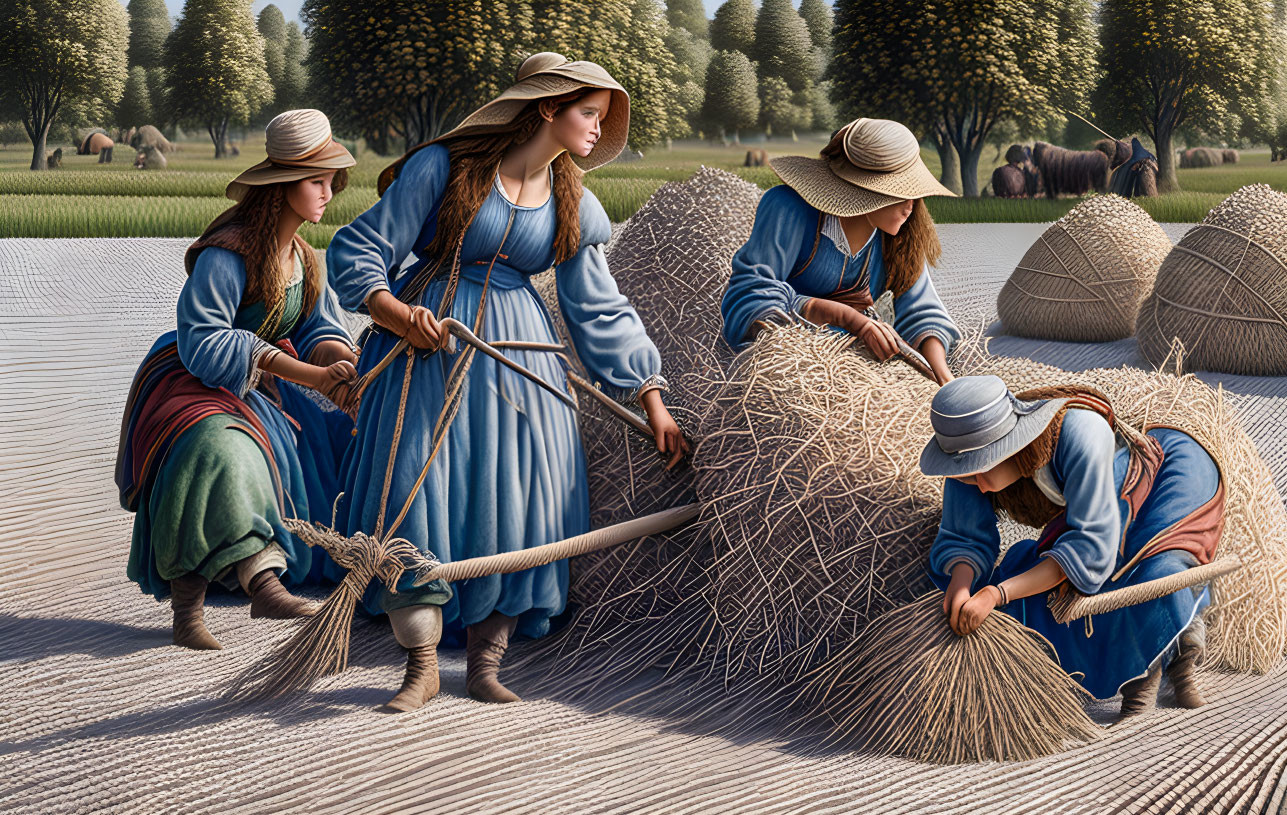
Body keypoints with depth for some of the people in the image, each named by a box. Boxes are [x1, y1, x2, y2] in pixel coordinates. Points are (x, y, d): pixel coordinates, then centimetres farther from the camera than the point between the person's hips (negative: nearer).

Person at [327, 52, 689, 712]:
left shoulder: (576, 209, 8)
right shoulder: (442, 168, -7)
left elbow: (599, 311, 11)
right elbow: (357, 252, -6)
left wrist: (653, 403, 6)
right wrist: (397, 312, -24)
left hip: (516, 357, 4)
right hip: (426, 342, -4)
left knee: (515, 502, -3)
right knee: (414, 494, -9)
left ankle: (485, 664, 11)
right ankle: (422, 665, 5)